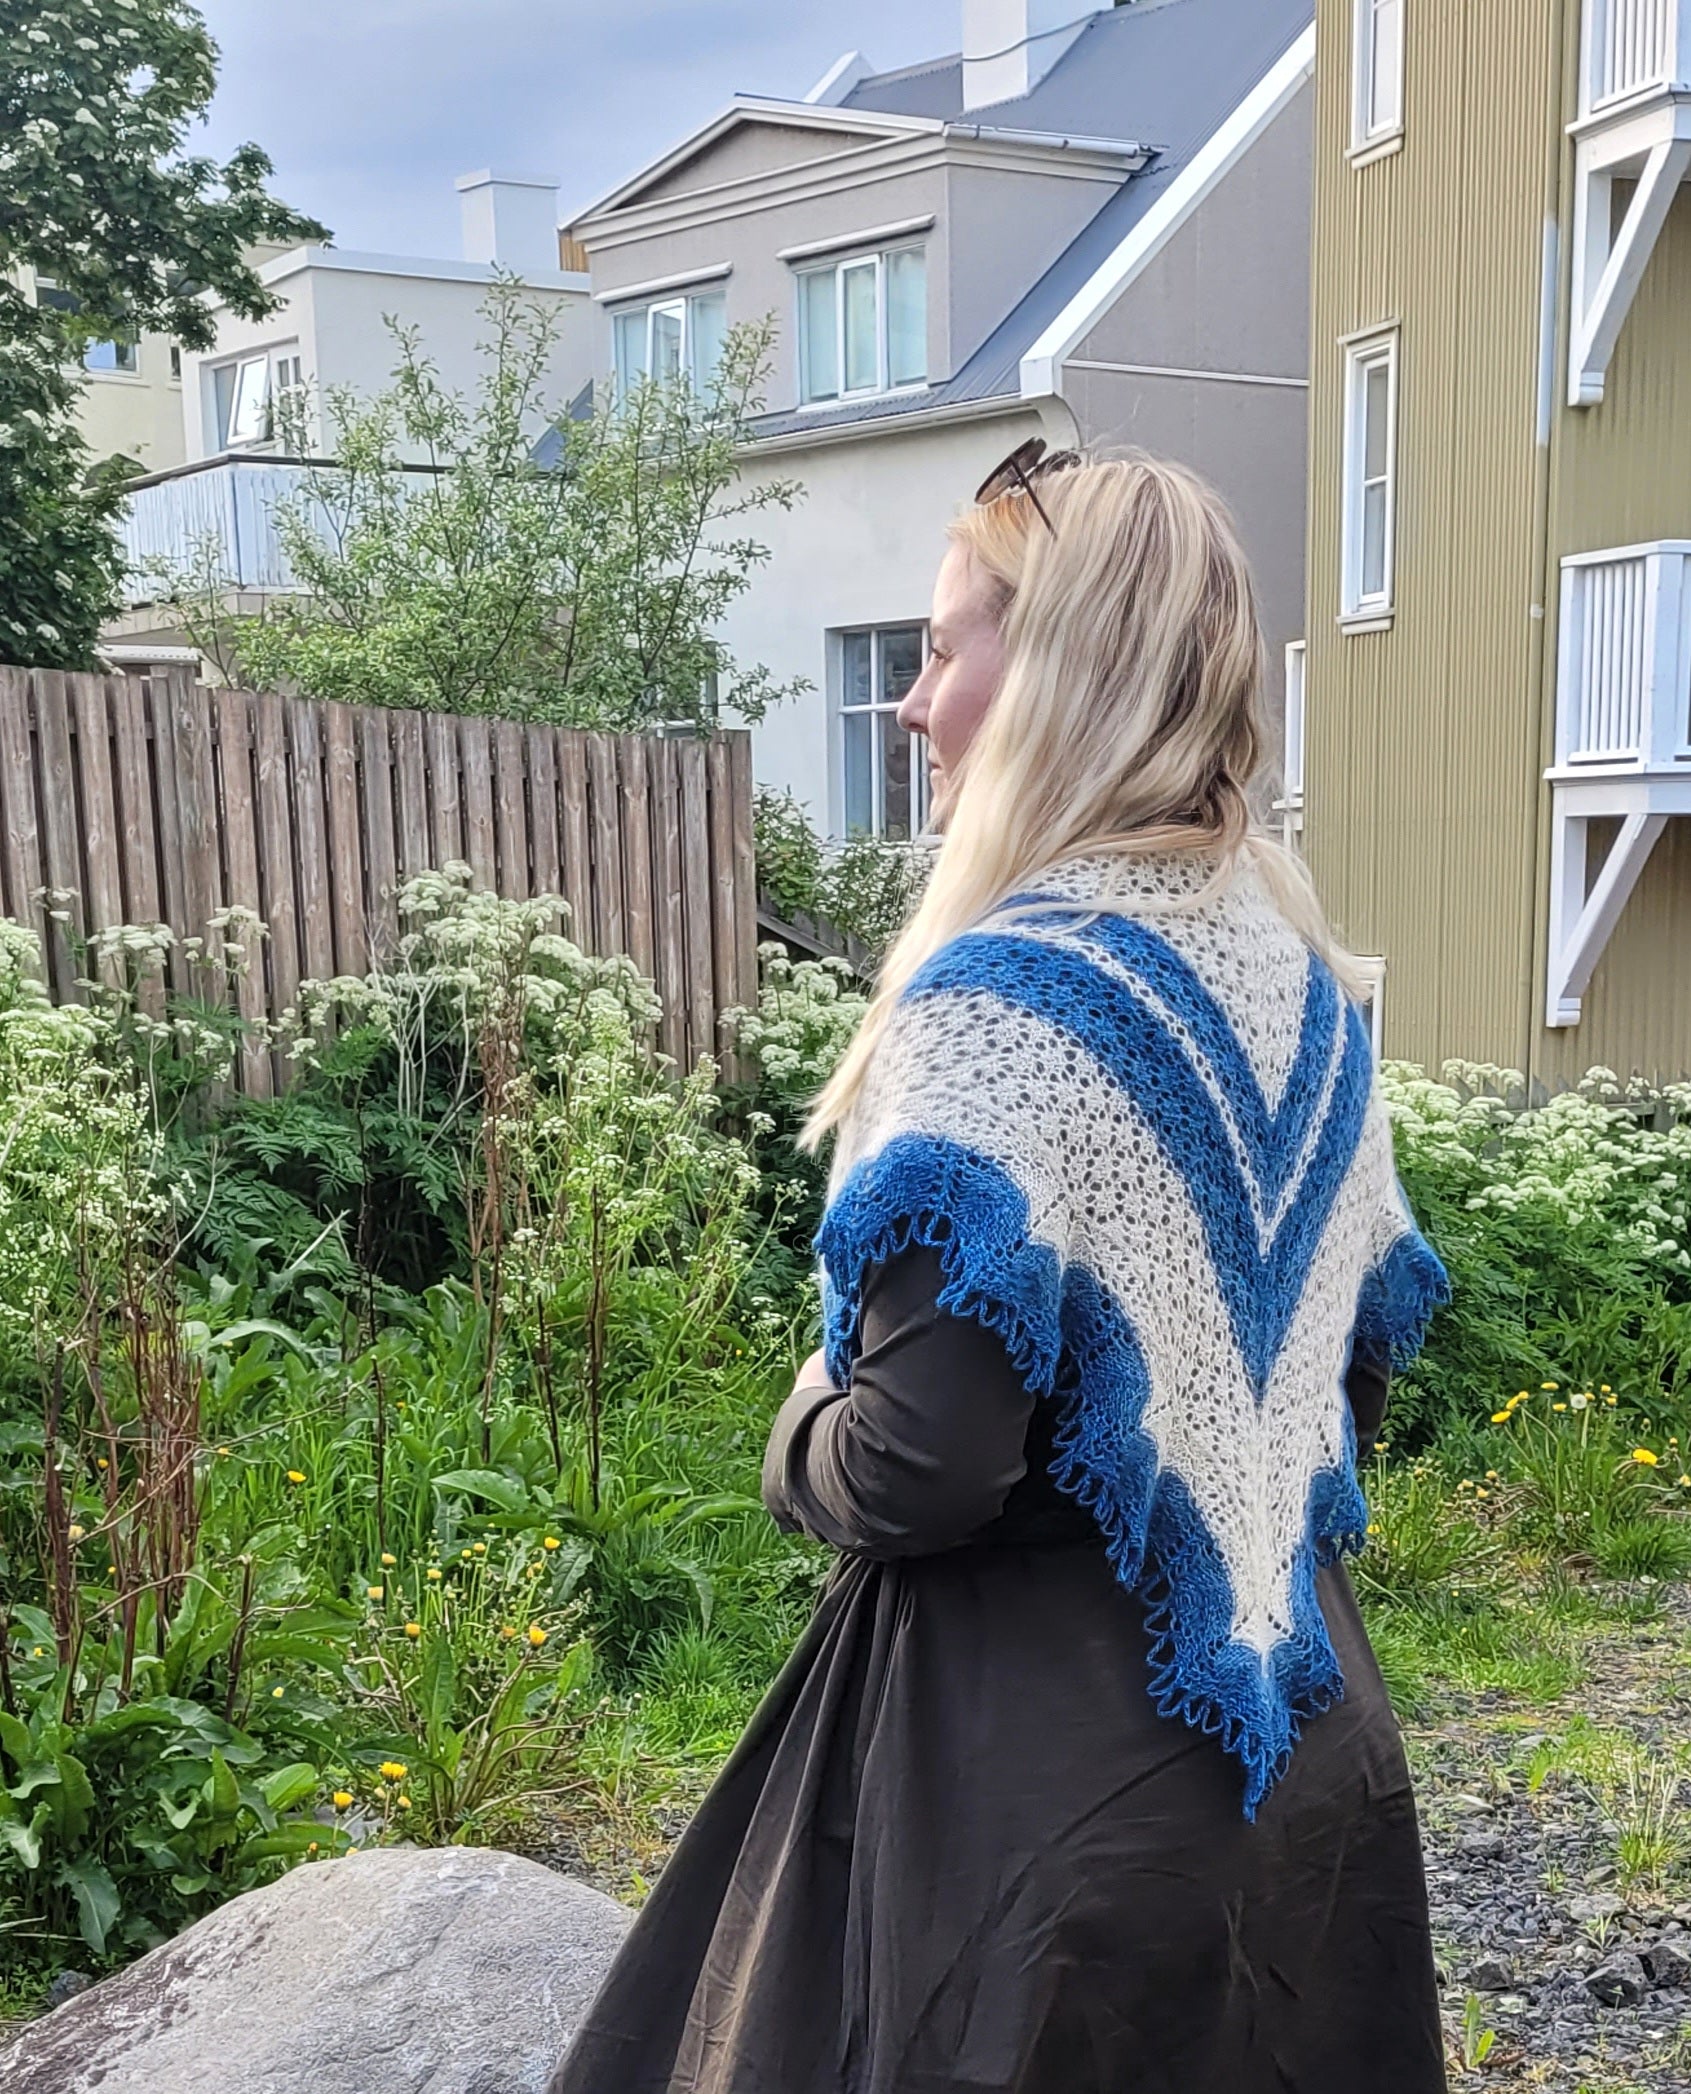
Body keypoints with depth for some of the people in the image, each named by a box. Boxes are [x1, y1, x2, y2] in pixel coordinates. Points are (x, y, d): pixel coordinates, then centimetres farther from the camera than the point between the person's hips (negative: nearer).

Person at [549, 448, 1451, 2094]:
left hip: (1056, 1763, -7)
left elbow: (919, 1470, -25)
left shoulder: (1004, 993, -21)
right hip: (1298, 1727, 8)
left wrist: (804, 1442, -5)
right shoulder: (1297, 974, 4)